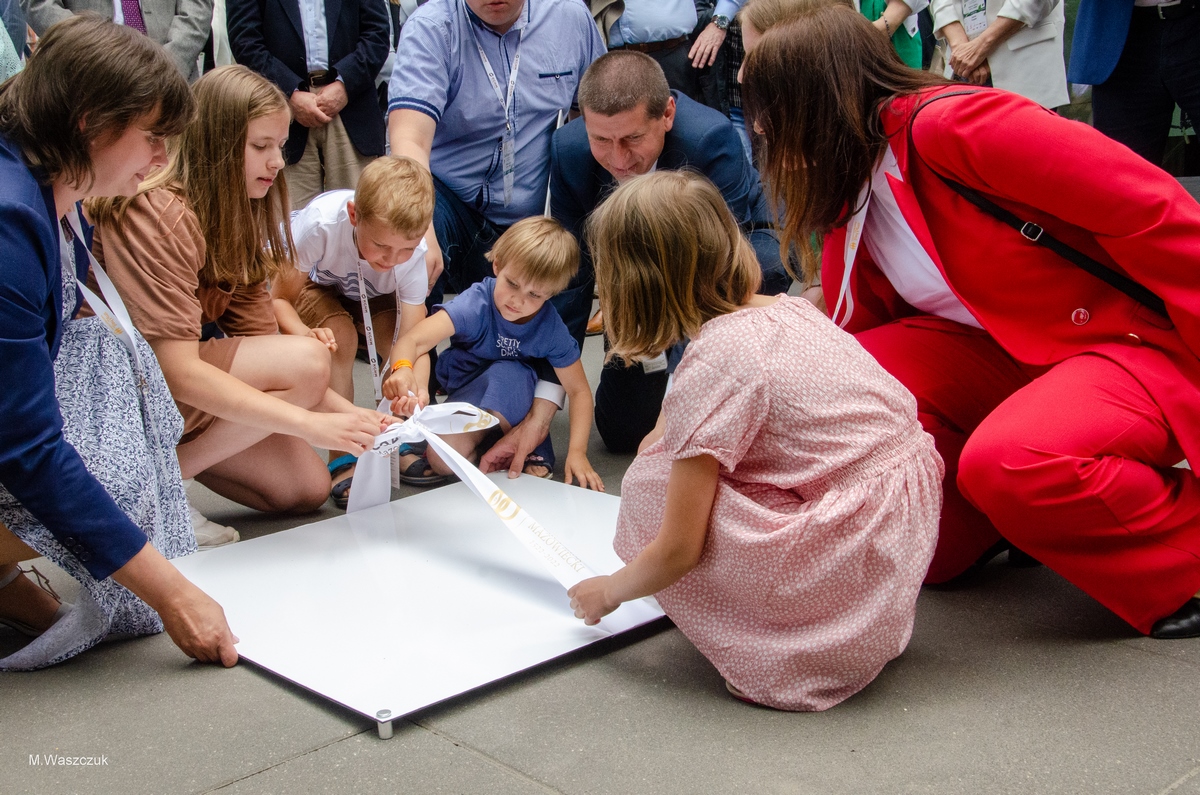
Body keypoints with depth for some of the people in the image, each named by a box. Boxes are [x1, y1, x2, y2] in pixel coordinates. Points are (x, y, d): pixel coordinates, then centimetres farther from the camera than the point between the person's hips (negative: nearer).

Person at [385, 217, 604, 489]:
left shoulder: (551, 328, -21)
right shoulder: (477, 303, -29)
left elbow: (579, 391, -13)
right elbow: (412, 340, -40)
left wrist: (577, 452, -24)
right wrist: (402, 369, -63)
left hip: (512, 399, 0)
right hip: (463, 391, 0)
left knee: (506, 373, -35)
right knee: (442, 459, -25)